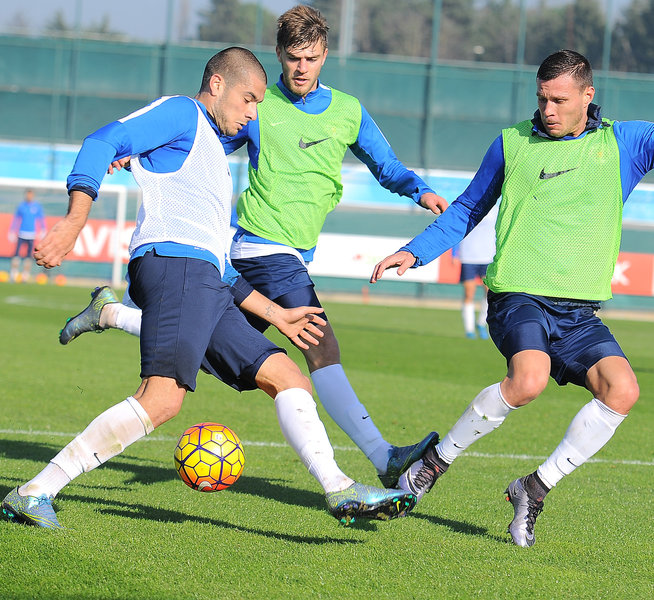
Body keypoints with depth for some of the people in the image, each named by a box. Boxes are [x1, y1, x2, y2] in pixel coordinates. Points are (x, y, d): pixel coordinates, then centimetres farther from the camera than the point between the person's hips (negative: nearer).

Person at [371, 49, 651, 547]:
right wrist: (414, 253, 10)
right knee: (529, 379, -32)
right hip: (518, 295, -2)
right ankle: (437, 460, -8)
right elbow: (468, 210, 21)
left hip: (580, 311, 2)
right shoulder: (512, 143, 11)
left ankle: (536, 488, -6)